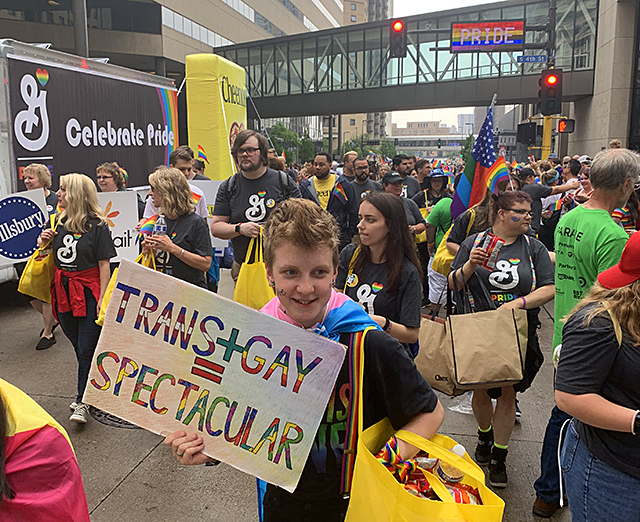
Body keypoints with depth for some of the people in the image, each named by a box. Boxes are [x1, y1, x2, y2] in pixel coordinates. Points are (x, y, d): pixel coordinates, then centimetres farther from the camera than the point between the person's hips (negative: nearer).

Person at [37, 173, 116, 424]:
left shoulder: (97, 226, -10)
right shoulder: (58, 222, 6)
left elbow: (104, 265, -9)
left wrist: (103, 298, -13)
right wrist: (43, 240, -1)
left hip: (89, 293, -6)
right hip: (64, 292, 6)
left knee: (87, 348, -1)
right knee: (79, 347, 15)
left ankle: (83, 401, 11)